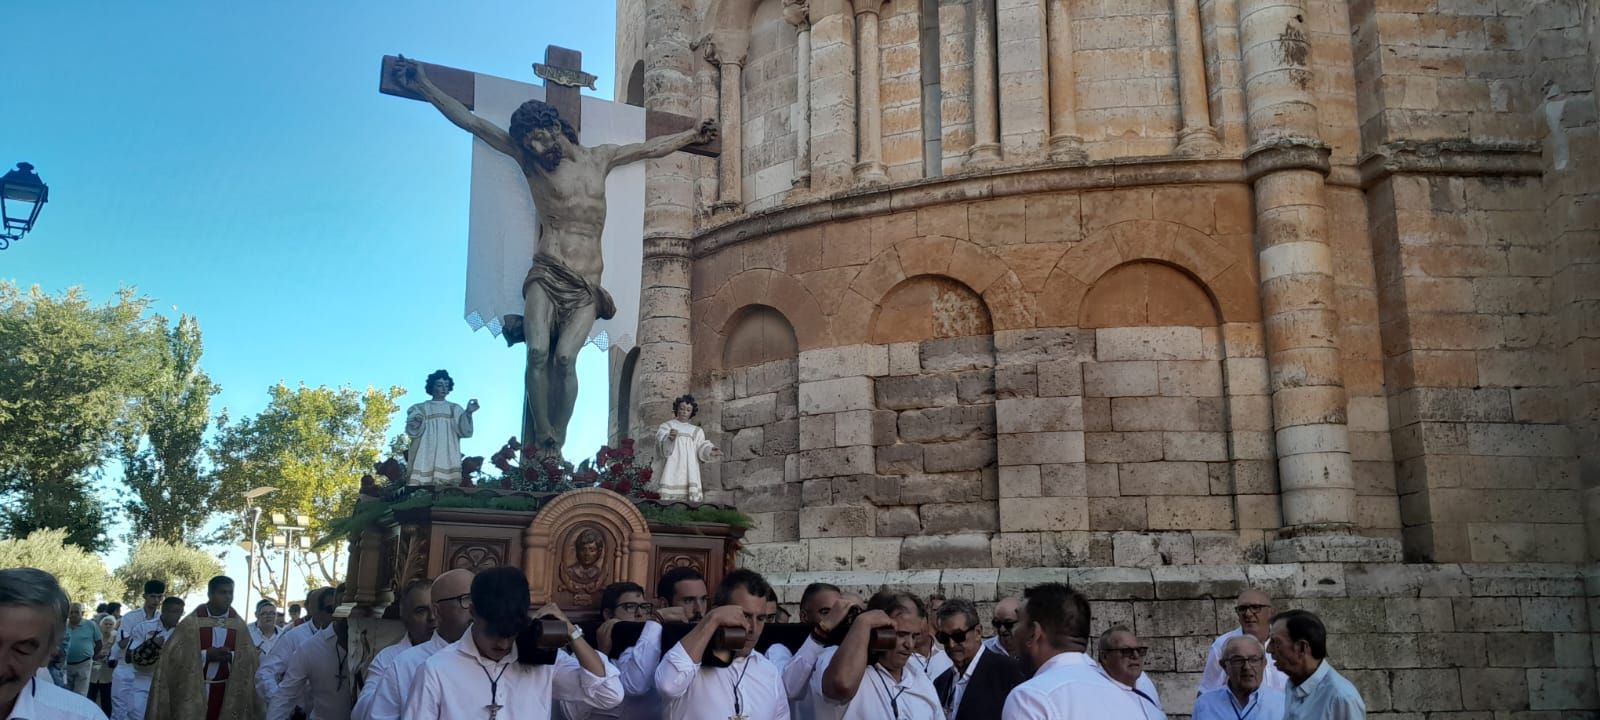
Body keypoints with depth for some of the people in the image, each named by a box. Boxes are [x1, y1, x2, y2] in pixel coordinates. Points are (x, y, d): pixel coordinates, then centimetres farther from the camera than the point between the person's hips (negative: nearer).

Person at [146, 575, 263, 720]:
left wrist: (231, 656, -18)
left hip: (227, 692, 2)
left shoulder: (239, 625, 2)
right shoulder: (191, 623, -5)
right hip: (193, 690, -2)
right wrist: (206, 654, -19)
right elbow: (172, 654, -10)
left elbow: (251, 659, 1)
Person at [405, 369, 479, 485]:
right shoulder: (420, 409, 14)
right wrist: (414, 425, -22)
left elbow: (465, 431, 1)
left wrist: (468, 413, -16)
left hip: (448, 460, 1)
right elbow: (412, 431, 1)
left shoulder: (455, 409, 15)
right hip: (425, 459, -1)